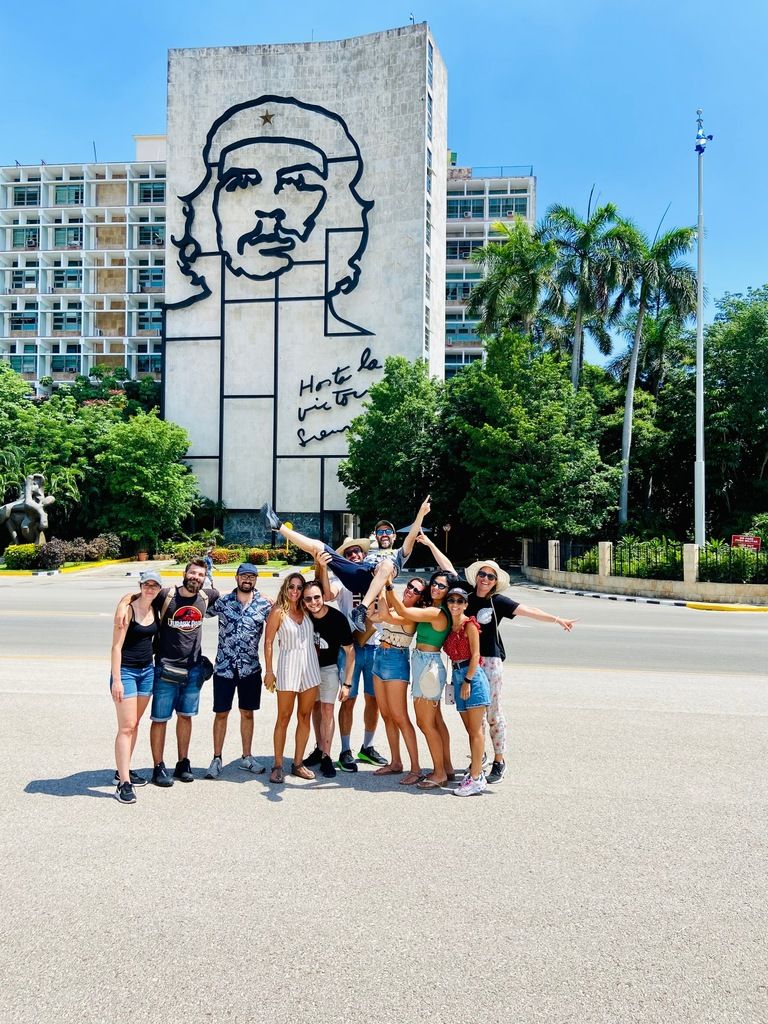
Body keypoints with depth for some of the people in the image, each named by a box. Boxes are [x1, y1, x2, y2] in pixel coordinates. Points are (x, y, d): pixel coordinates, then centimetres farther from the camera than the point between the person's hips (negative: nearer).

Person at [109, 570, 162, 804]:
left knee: (134, 724, 13)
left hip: (147, 670, 7)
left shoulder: (155, 610, 6)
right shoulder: (129, 610, -13)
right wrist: (116, 679, -18)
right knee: (126, 726, -9)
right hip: (126, 671, -7)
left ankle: (123, 770, 25)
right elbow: (116, 646, -15)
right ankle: (123, 783, -8)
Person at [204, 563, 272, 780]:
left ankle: (246, 757, 24)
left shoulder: (264, 604, -1)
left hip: (251, 668, 1)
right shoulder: (222, 601, -3)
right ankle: (217, 759, 16)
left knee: (247, 713, 11)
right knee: (221, 713, 5)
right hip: (224, 667, -1)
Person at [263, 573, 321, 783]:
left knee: (305, 717, 9)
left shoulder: (306, 610, 9)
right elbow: (268, 642, -5)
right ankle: (278, 766, 8)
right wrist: (269, 671, -6)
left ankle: (298, 763, 19)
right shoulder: (278, 611, -4)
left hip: (310, 665, 5)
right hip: (288, 665, -5)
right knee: (284, 718, 1)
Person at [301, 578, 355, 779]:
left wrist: (347, 683, -17)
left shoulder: (338, 618, -26)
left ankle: (326, 757, -1)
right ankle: (319, 748, 27)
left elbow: (350, 651, -17)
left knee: (327, 710, -7)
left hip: (329, 668, -3)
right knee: (315, 708, 13)